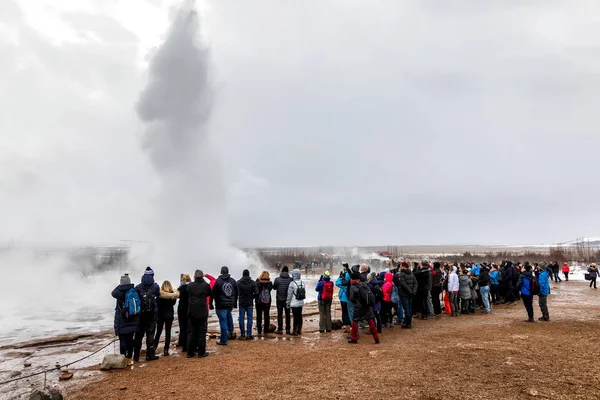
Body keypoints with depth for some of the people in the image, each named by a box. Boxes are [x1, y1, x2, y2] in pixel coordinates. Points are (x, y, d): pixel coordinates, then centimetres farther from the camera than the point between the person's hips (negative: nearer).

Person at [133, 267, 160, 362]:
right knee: (150, 333, 6)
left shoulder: (138, 287, -3)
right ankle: (150, 354, 8)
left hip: (140, 313, 2)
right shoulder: (155, 286, -7)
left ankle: (136, 355, 15)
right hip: (152, 314, -2)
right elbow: (158, 296, 4)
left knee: (139, 334, 12)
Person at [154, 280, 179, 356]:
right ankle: (166, 350, 4)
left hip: (160, 314, 0)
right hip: (169, 315, 0)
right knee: (168, 332, 4)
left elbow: (157, 303, -9)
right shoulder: (174, 294, -7)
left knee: (158, 331, 14)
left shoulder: (159, 294, -13)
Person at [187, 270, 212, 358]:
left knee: (191, 332, 11)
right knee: (202, 332, 5)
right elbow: (210, 295, 7)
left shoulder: (189, 285, -4)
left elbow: (187, 295, 9)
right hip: (202, 312, -2)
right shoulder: (206, 285, -10)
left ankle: (190, 352, 13)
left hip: (191, 312, 2)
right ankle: (201, 352, 8)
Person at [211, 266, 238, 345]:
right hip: (230, 304, 5)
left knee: (223, 322, -1)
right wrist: (235, 303, 22)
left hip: (221, 305, -5)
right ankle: (231, 331, 37)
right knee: (228, 315, 33)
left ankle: (223, 340, 5)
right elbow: (236, 293, 12)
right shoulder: (233, 281, 6)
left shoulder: (218, 281, -8)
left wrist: (211, 304, 2)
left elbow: (213, 294, -6)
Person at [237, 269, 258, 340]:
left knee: (241, 318, 7)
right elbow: (256, 293, -10)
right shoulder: (252, 282, -5)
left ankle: (242, 334, 10)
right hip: (250, 303, 0)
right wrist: (251, 297, 7)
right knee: (249, 318, 4)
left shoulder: (238, 282, -6)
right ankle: (249, 335, 4)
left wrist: (239, 297, 11)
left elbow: (236, 292, -8)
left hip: (241, 303, 0)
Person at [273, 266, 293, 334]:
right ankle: (287, 329, 14)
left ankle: (280, 329, 9)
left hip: (279, 299, -1)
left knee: (280, 314, 7)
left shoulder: (277, 279, -11)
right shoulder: (290, 279, -10)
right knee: (287, 314, 11)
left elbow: (274, 287, 1)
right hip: (288, 299, 1)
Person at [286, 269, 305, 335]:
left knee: (295, 317, -1)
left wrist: (287, 303, -3)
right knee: (299, 316, 13)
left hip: (294, 303, -6)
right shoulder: (302, 283, 4)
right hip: (301, 303, 6)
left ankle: (294, 331, 4)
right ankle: (299, 330, 20)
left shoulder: (292, 283, -15)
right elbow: (304, 293, 11)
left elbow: (289, 294, -11)